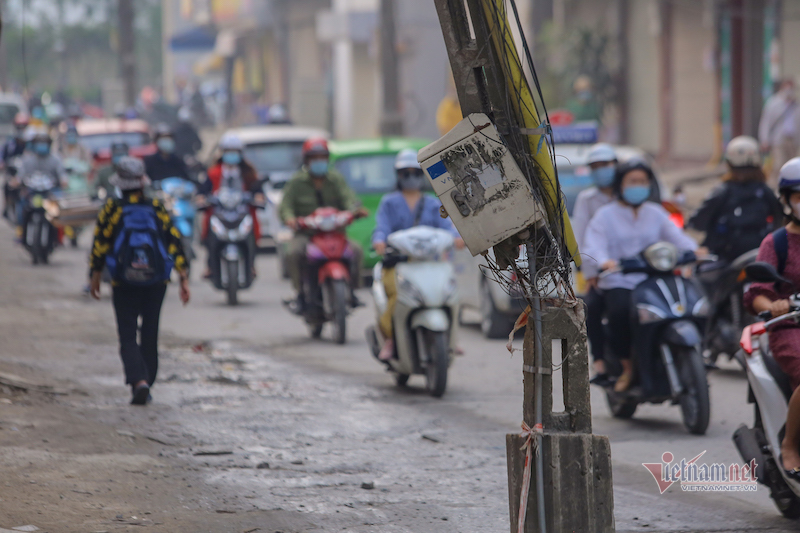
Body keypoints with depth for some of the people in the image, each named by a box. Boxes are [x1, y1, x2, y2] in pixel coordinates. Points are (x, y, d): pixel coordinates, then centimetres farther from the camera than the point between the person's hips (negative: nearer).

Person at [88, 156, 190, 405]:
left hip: (124, 284, -2)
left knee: (128, 336, 0)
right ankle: (145, 387, 20)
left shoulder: (112, 209, -4)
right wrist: (184, 280, 3)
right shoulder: (157, 209, 2)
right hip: (156, 282, 2)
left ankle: (139, 381, -22)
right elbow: (175, 242, -1)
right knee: (150, 336, 15)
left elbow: (100, 246, -3)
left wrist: (95, 279, 9)